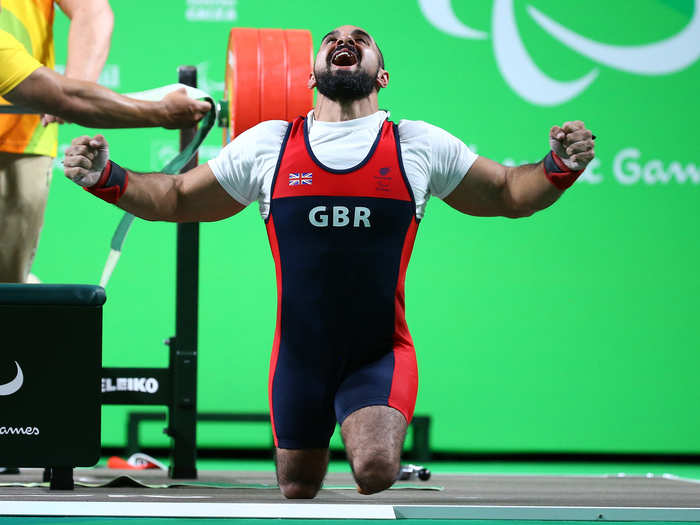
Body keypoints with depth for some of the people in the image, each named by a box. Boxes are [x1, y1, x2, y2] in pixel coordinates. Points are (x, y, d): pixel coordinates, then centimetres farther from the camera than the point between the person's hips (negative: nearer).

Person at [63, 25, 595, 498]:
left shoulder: (420, 146, 0)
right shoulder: (267, 144, 2)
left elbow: (506, 194, 10)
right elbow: (178, 199, 12)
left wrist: (561, 166, -10)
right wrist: (105, 177, -4)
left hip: (380, 357, -2)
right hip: (299, 357, 2)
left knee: (376, 470, -26)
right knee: (298, 487, 12)